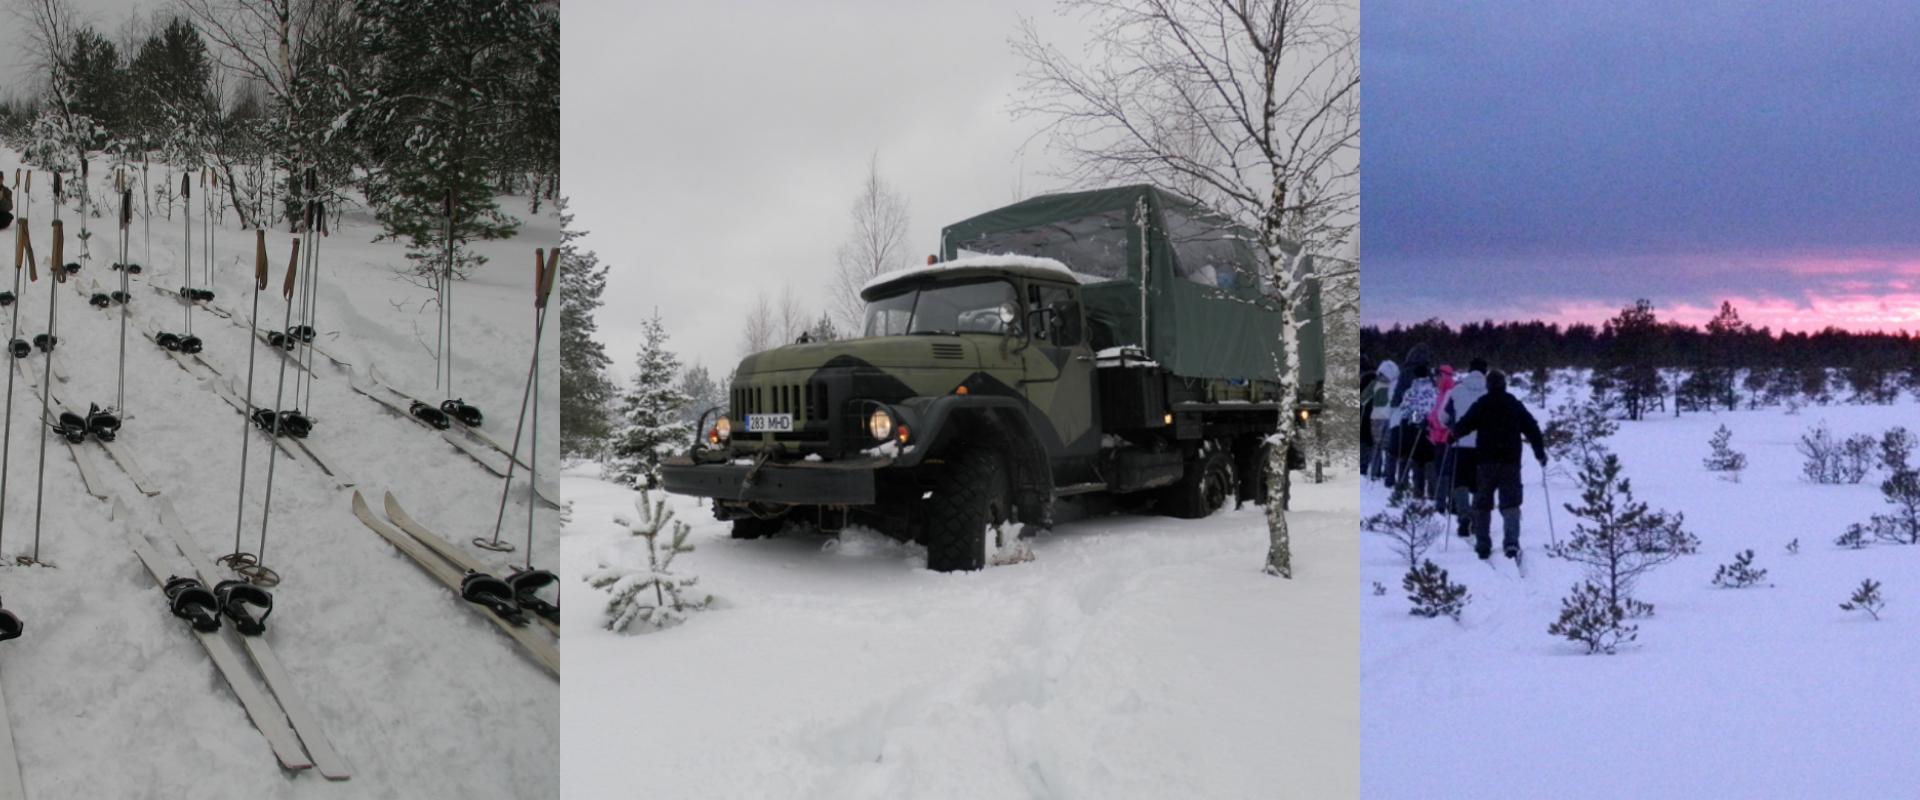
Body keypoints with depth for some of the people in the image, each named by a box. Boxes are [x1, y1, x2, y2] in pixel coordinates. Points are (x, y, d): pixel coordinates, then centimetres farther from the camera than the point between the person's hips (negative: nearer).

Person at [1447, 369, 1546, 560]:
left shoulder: (1480, 405, -1)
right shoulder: (1516, 405, 4)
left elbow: (1463, 426, -3)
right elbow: (1532, 429, 4)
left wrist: (1453, 436, 18)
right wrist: (1540, 452, 13)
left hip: (1485, 462, -1)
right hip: (1510, 461, 1)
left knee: (1482, 504, 10)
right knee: (1510, 504, 1)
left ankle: (1483, 545, 11)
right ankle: (1511, 543, -17)